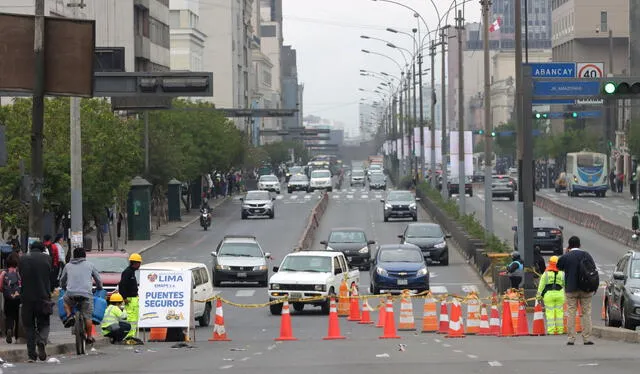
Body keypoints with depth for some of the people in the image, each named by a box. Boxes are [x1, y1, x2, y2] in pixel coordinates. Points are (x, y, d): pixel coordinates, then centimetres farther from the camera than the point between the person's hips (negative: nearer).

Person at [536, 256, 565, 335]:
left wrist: (539, 295, 7)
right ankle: (560, 330, 10)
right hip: (559, 294, 2)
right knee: (559, 312, 8)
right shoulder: (562, 273, 4)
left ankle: (551, 330, -3)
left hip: (548, 294, -2)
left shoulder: (546, 273, -1)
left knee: (550, 312, 0)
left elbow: (541, 285, 1)